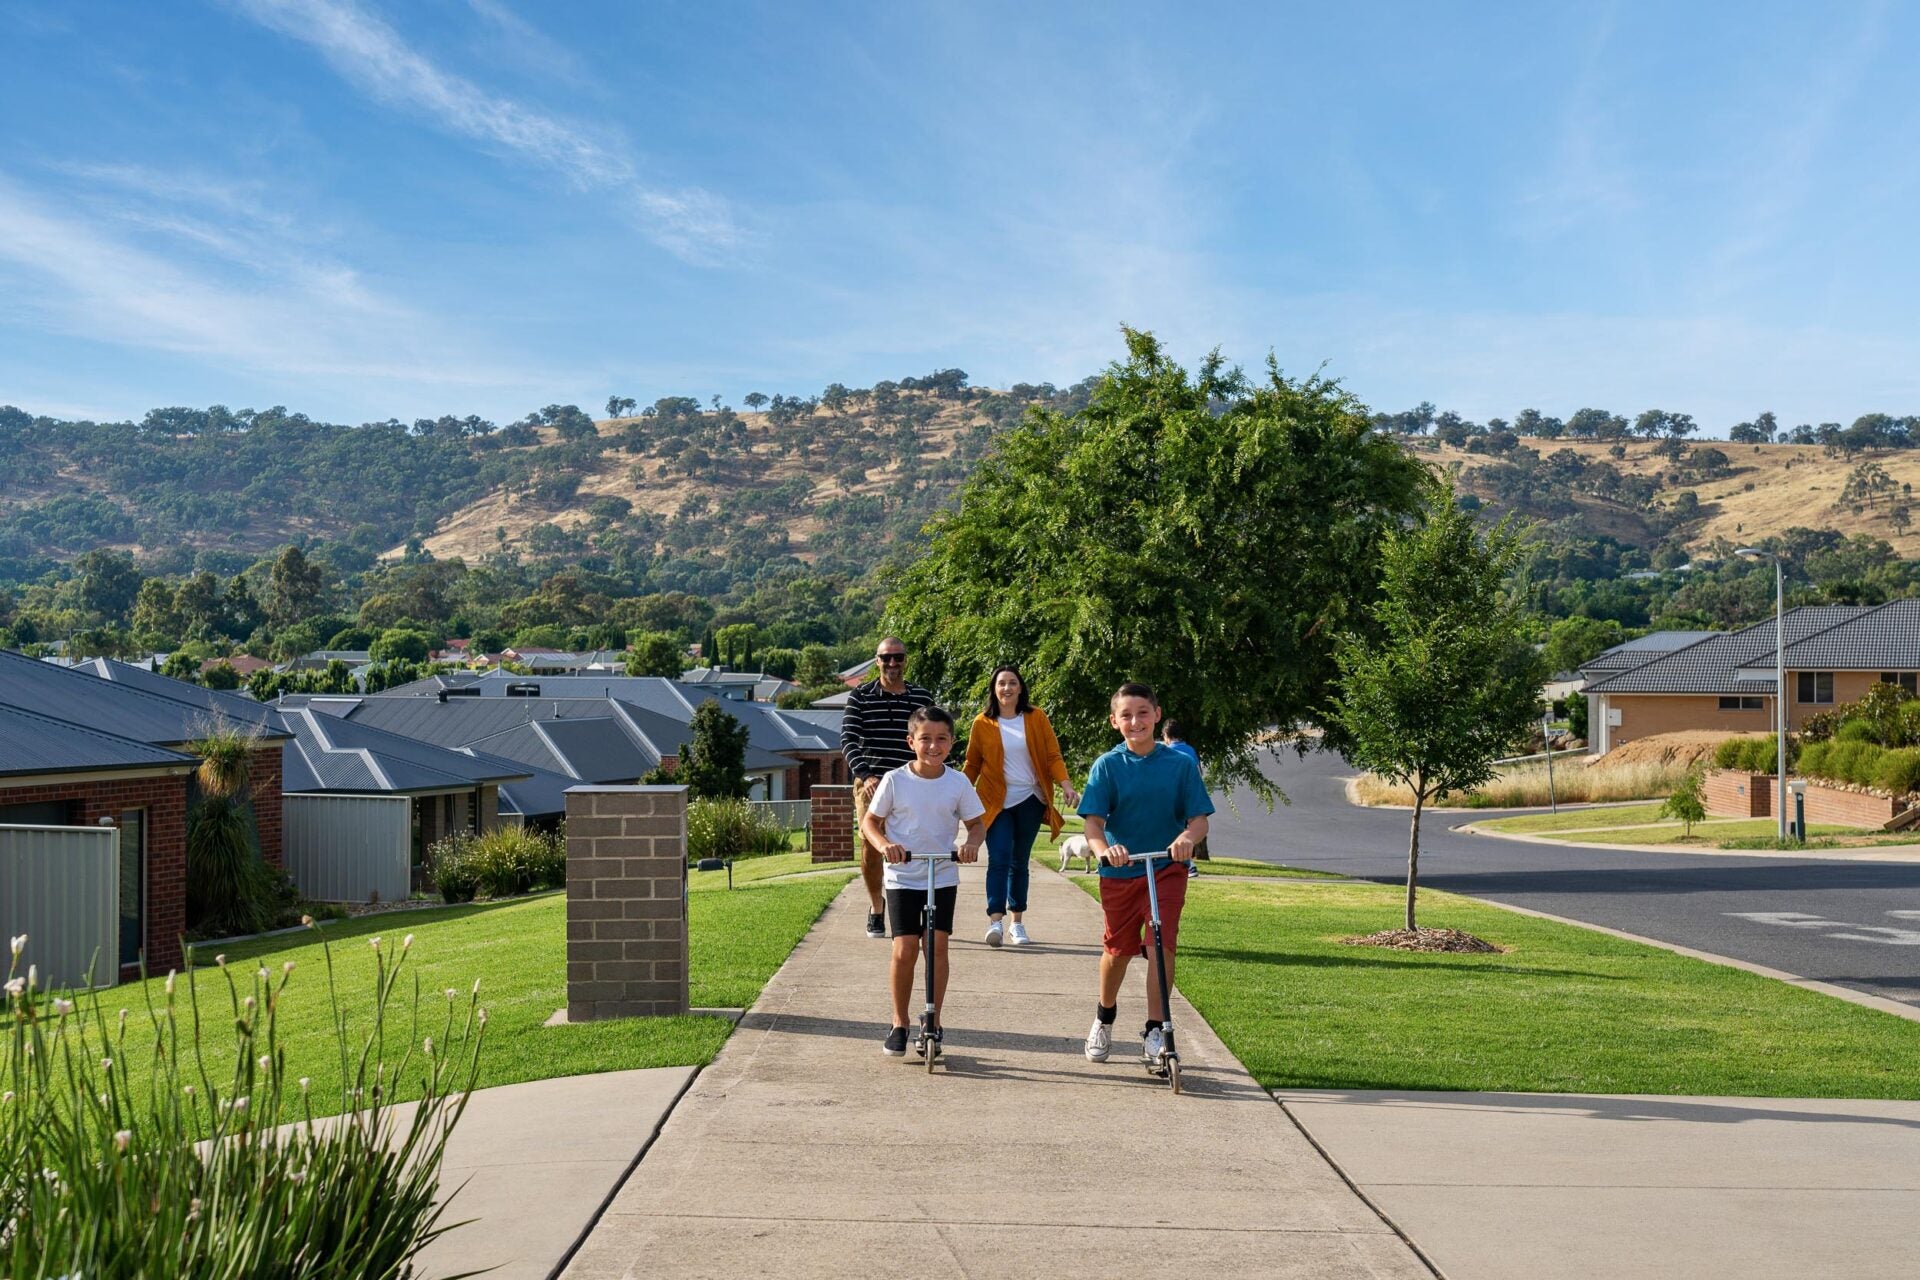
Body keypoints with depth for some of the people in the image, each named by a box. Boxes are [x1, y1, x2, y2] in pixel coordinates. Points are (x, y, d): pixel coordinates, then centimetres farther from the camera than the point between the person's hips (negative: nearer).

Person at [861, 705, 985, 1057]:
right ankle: (899, 1023, 13)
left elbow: (975, 822, 7)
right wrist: (884, 844, -20)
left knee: (938, 944, -8)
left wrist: (973, 843, -16)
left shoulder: (958, 783, -3)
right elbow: (869, 821, 1)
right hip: (902, 878, -1)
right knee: (904, 949, -5)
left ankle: (934, 1025, 5)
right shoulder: (895, 781, -7)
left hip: (943, 878, 1)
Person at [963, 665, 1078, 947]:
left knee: (1019, 862, 9)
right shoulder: (982, 723, 1)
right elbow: (972, 764, 9)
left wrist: (1066, 785, -13)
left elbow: (1053, 755, 1)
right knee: (999, 859, -14)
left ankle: (1017, 923, 17)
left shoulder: (1036, 718, 2)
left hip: (1030, 800, 2)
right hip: (997, 802, -1)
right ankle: (996, 921, -21)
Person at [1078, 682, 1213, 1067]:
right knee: (1118, 949, 11)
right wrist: (1103, 849, -34)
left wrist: (1187, 838, -29)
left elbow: (1199, 819, -6)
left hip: (1167, 869, 0)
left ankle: (1155, 1031, -1)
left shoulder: (1180, 763, -4)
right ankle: (1104, 1019, 36)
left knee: (1161, 945, -12)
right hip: (1119, 872, 0)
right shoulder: (1107, 765, -5)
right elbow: (1093, 820, -12)